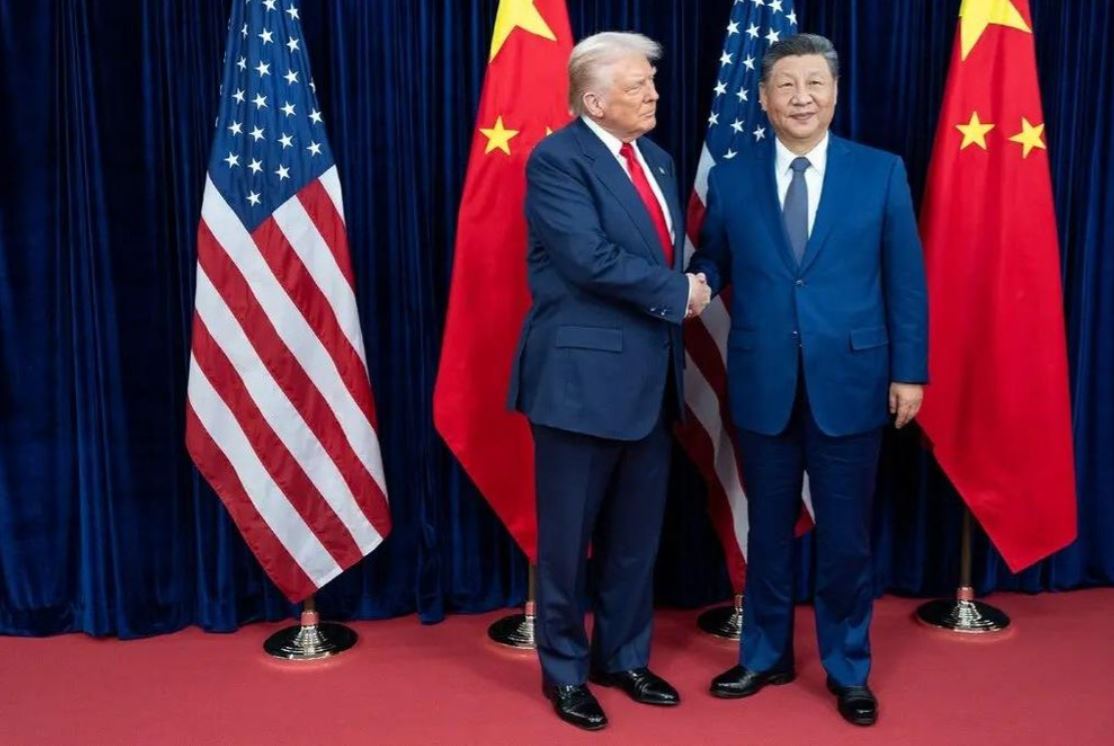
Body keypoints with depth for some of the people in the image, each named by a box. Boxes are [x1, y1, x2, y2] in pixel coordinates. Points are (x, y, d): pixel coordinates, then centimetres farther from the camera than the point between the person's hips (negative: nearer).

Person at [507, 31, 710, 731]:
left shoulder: (658, 160, 13)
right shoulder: (556, 160, -12)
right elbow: (591, 258, -23)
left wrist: (684, 293, -2)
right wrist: (677, 294, -13)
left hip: (650, 377, 7)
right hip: (583, 377, -7)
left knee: (637, 537, 16)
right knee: (569, 538, 7)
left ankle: (624, 657, 33)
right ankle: (565, 670, 24)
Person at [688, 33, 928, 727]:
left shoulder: (882, 172, 0)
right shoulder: (731, 178, 2)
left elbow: (906, 280, 1)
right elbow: (713, 264, 7)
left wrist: (909, 369, -3)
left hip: (850, 380, -1)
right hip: (764, 383, 1)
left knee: (846, 535, 9)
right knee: (768, 529, 14)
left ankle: (849, 669, 28)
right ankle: (766, 655, 32)